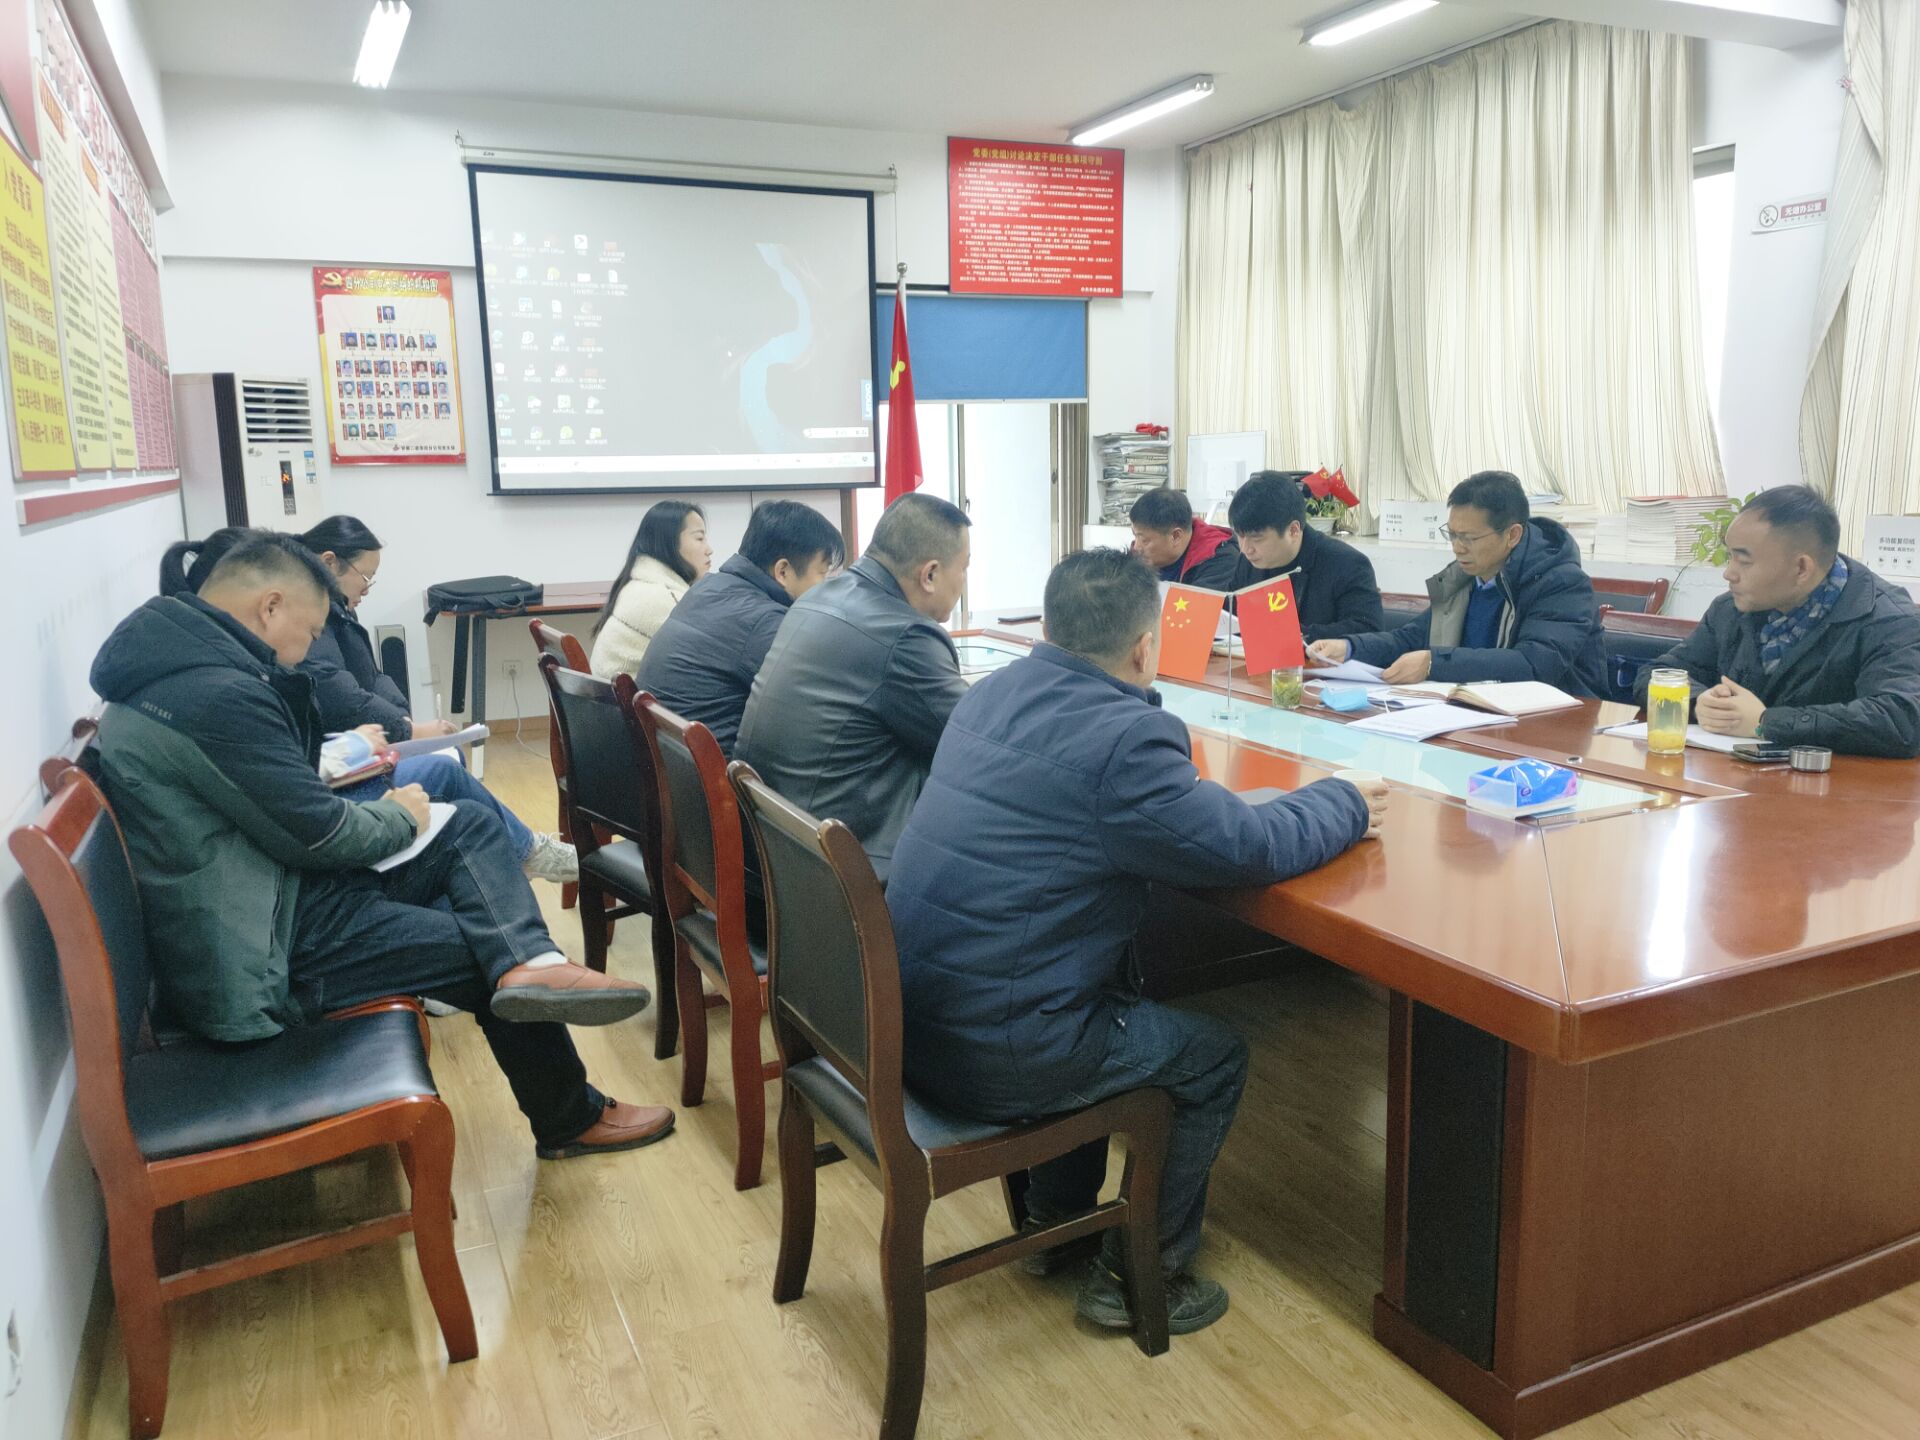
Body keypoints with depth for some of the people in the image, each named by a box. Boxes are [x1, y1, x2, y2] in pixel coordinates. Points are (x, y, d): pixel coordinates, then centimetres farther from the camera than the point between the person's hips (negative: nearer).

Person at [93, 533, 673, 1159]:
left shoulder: (175, 669, 9)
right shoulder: (218, 697, -25)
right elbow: (319, 835, -20)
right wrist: (402, 816, -1)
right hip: (255, 962, -10)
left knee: (471, 825, 6)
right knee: (484, 945, 0)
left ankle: (531, 967, -18)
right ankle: (570, 1122, 17)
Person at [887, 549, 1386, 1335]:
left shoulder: (994, 692, 6)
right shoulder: (1122, 738, -22)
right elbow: (1248, 847, -15)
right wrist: (1347, 803, 3)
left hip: (909, 1014, 9)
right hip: (989, 1056, -8)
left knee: (1116, 997, 32)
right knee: (1215, 1056, 11)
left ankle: (1056, 1223, 42)